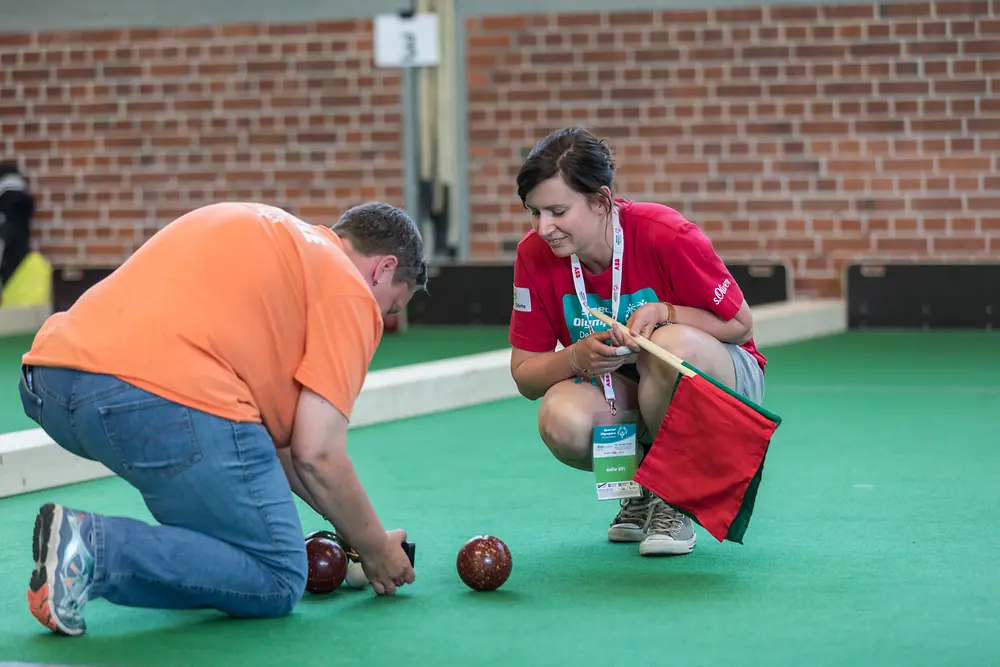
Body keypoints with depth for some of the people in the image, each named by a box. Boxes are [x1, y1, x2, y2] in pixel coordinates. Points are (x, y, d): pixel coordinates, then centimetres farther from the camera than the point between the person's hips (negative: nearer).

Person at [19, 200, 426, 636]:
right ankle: (95, 548, -12)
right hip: (166, 399, -9)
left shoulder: (266, 231, 32)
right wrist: (376, 550, 17)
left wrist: (349, 525, 37)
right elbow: (317, 454, 0)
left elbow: (269, 423, 36)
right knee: (278, 582, 3)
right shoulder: (351, 292, 7)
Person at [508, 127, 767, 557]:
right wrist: (578, 359, -28)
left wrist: (665, 313, -29)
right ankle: (641, 484, 4)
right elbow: (525, 375, -7)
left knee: (670, 346, -40)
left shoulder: (667, 237, -25)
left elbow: (740, 324, -13)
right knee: (561, 421, -32)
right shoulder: (535, 255, -13)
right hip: (619, 392, 3)